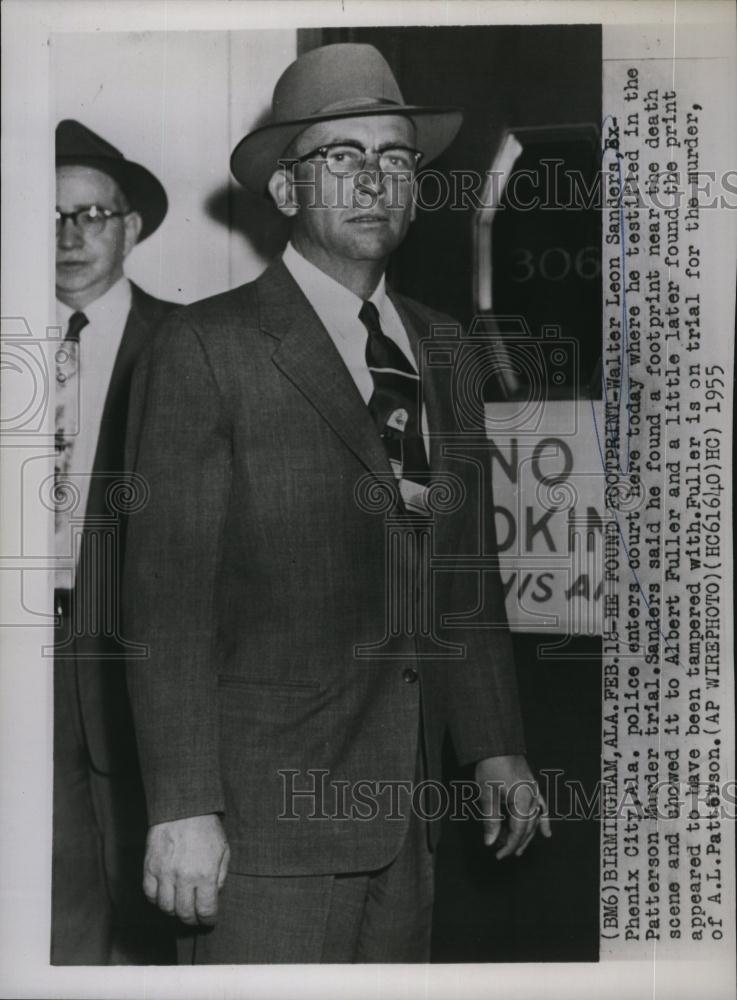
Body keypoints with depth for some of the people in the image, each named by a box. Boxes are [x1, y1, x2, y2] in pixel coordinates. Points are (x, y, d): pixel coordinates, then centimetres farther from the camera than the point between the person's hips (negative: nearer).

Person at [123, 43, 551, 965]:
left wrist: (494, 744, 14)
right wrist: (182, 807, -15)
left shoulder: (438, 349, 13)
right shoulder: (204, 349, -6)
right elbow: (167, 595, -11)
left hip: (402, 813, 6)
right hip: (266, 814, -5)